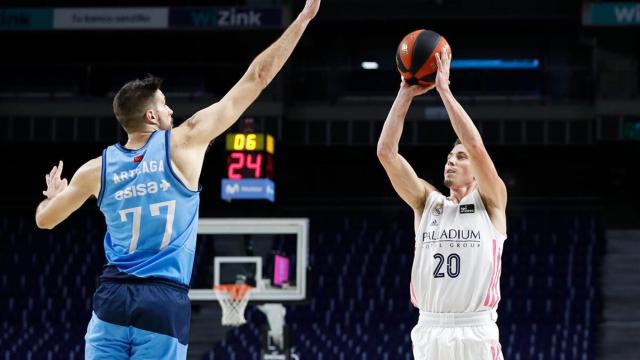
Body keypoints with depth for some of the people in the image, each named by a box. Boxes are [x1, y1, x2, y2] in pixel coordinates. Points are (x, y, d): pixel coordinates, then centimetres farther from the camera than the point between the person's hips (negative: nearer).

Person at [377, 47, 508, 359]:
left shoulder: (490, 203, 4)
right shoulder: (427, 202, 13)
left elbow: (476, 146, -12)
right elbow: (386, 151, 4)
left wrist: (443, 89, -10)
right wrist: (406, 93, -3)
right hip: (429, 334, 3)